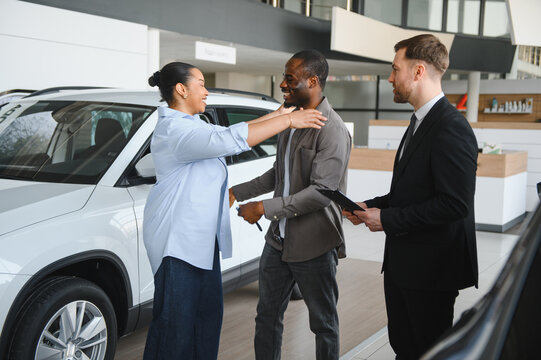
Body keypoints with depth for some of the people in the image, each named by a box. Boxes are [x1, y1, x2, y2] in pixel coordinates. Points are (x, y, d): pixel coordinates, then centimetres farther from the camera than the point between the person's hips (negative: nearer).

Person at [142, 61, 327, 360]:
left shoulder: (189, 125, 14)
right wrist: (288, 120, -25)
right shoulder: (175, 129, -21)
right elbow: (231, 139, -31)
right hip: (178, 238, -10)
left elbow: (229, 133, 22)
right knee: (176, 322, -2)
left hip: (202, 236, 10)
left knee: (208, 311, 15)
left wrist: (276, 115, 17)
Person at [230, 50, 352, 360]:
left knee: (323, 322, 10)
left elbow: (322, 192, -25)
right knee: (268, 316, 16)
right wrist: (237, 193, 11)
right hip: (279, 240, 8)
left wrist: (265, 208, -24)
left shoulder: (332, 130, -18)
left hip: (314, 246, -8)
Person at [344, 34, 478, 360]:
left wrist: (388, 219, -19)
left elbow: (455, 204, -26)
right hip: (402, 263, 10)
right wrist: (372, 207, 5)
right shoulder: (421, 122, 13)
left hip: (431, 270, -10)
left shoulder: (451, 128, -20)